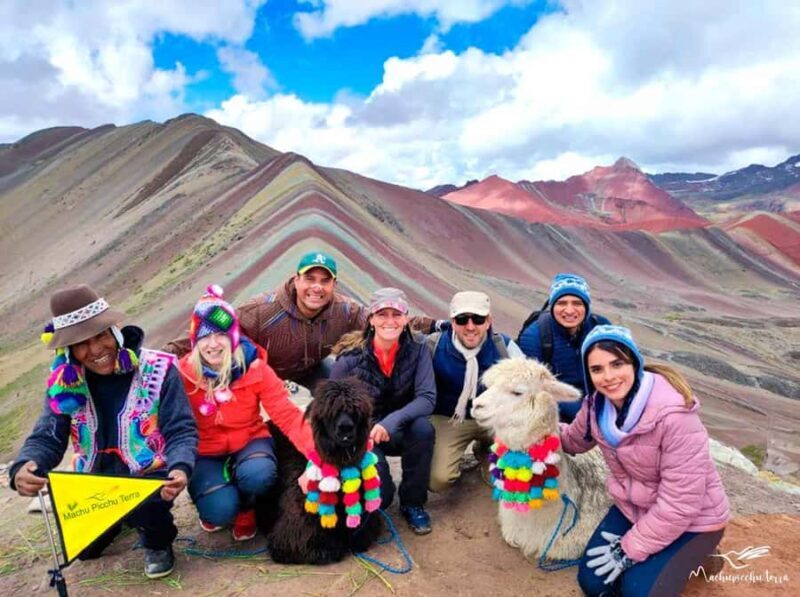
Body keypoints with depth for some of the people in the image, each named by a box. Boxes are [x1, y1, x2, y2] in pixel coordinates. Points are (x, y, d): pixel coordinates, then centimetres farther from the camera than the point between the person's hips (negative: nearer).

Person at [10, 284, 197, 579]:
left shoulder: (157, 370, -18)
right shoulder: (64, 384, -6)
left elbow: (181, 432, -19)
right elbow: (47, 438, -8)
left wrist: (180, 468, -40)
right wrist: (22, 467, -32)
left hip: (151, 475, -5)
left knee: (144, 506, -33)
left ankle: (158, 541, 3)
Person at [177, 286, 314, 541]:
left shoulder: (255, 368, -15)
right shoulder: (182, 374, -14)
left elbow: (287, 414, -19)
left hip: (249, 442, 0)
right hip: (205, 454, 0)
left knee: (258, 474, -33)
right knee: (220, 509, -26)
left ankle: (245, 508, 4)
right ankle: (215, 504, 14)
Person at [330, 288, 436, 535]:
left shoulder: (417, 349, -13)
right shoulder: (351, 357, -17)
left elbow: (427, 398, -21)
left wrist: (393, 421, -36)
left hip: (400, 431, 2)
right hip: (362, 433, -2)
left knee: (423, 428, -31)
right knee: (380, 496, -24)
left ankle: (413, 503, -6)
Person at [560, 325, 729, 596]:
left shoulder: (674, 415, -34)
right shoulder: (597, 403, -12)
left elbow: (680, 503, -28)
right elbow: (574, 439, 10)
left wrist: (631, 548, -19)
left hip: (691, 520, -5)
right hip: (633, 508, 6)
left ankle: (689, 557, 10)